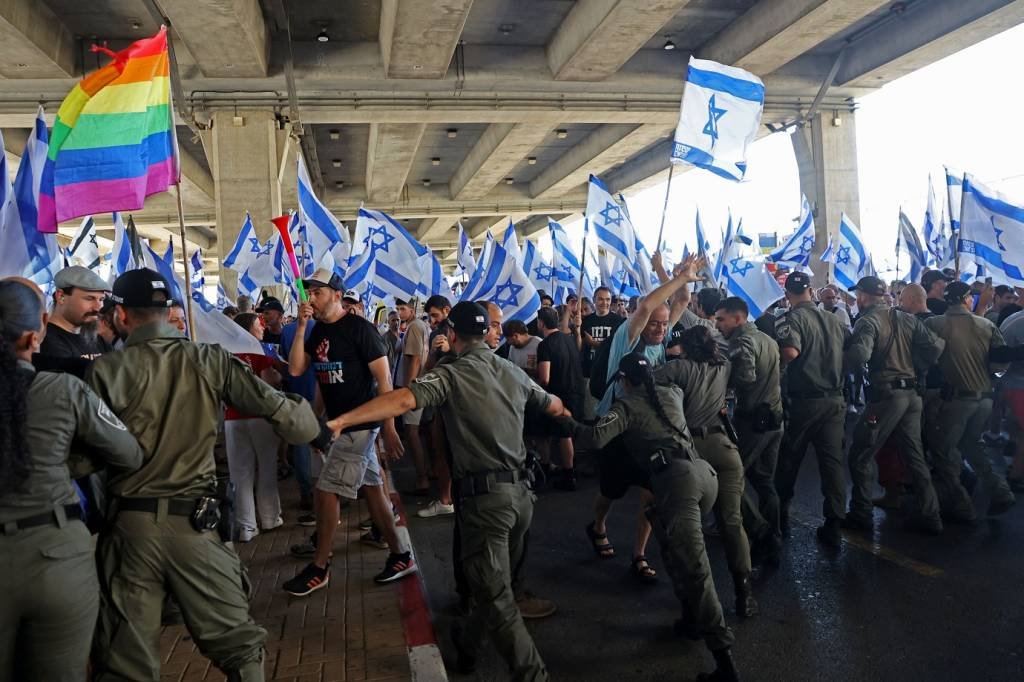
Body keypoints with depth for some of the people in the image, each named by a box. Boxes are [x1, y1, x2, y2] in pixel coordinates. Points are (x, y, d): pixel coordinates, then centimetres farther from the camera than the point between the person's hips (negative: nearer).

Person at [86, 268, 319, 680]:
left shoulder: (105, 370, -7)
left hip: (129, 524, 0)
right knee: (238, 646, 14)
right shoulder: (211, 361, -3)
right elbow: (280, 411, -6)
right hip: (194, 522, 0)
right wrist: (303, 416, 15)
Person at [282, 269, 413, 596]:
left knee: (327, 491, -4)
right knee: (371, 487, 12)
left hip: (359, 424, -8)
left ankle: (319, 568, 11)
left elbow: (384, 380, -15)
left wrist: (389, 429, -18)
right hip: (339, 423, 8)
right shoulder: (318, 331, 10)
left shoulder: (359, 328, -14)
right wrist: (300, 327, -8)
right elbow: (295, 370, 1)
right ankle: (400, 556, 22)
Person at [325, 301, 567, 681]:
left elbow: (403, 399, -25)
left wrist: (341, 420, -28)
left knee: (495, 594, 0)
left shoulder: (450, 375, -7)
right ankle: (468, 644, 45)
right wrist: (565, 409, 52)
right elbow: (553, 407, 27)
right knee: (495, 582, 23)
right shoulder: (513, 372, 11)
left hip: (485, 496, -7)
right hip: (521, 492, 7)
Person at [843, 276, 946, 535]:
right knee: (915, 456, 15)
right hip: (912, 394, 7)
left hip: (886, 394, -7)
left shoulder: (867, 321, -10)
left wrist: (840, 358, -9)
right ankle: (930, 516, 19)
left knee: (860, 455, 4)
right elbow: (936, 346, 3)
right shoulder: (907, 319, 10)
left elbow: (860, 353, -27)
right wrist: (915, 367, 15)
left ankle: (860, 515, 8)